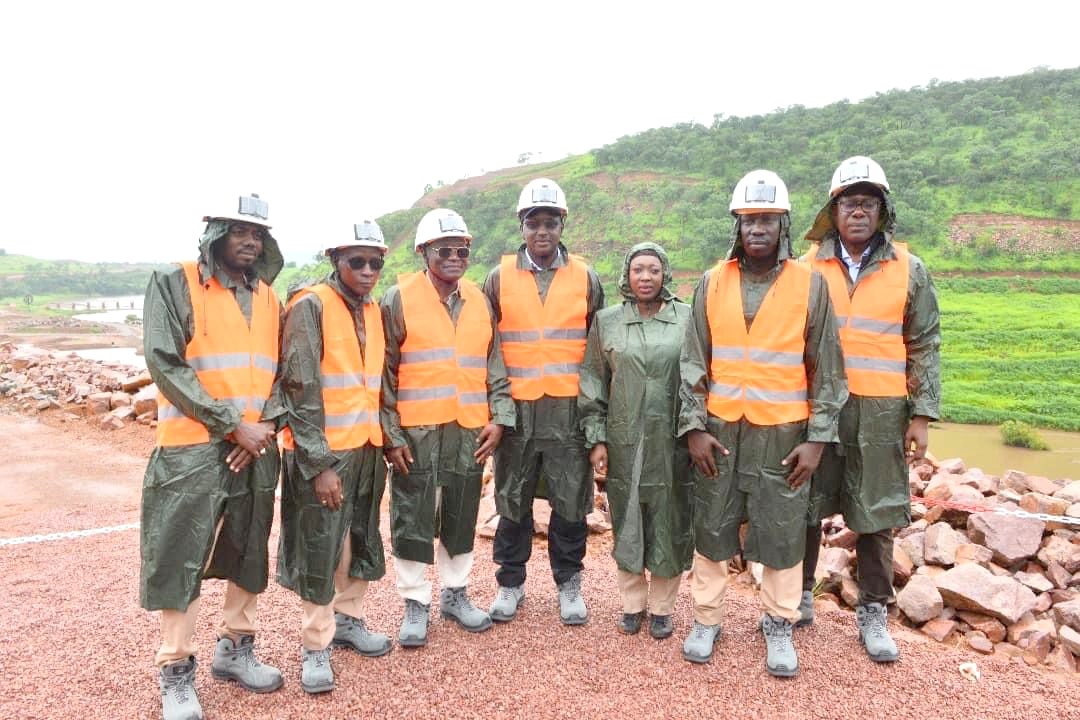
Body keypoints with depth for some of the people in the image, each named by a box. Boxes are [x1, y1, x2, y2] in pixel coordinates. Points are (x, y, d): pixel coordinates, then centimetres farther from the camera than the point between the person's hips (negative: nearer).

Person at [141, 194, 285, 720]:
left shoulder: (268, 298, 11)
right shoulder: (174, 285, -4)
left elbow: (281, 370, 10)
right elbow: (166, 364, -12)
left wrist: (267, 424, -7)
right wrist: (232, 424, -15)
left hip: (257, 448, 5)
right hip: (192, 449, -5)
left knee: (249, 552, 12)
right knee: (181, 558, 1)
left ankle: (234, 648, 30)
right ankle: (176, 672, 16)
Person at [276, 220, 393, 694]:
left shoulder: (375, 311, 10)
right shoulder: (310, 307, -12)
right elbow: (301, 391, -17)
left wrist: (386, 439, 13)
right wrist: (319, 463, -18)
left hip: (367, 450, 7)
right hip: (322, 454, -7)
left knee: (361, 542, 16)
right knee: (319, 551, 3)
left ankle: (348, 620, 35)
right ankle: (314, 646, 18)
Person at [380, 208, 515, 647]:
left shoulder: (479, 301, 10)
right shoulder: (399, 299, -4)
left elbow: (494, 368, 13)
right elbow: (385, 373, -5)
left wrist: (499, 418, 2)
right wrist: (390, 434, -9)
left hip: (470, 431, 4)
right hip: (416, 434, -4)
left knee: (462, 518, 13)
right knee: (413, 521, 5)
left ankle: (455, 594, 30)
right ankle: (415, 604, 21)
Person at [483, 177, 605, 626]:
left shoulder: (585, 278, 5)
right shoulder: (500, 278, 4)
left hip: (569, 409, 0)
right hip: (515, 409, 0)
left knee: (571, 501, 7)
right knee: (513, 500, 10)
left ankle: (569, 584, 24)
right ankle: (510, 583, 26)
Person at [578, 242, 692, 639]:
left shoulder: (688, 318, 1)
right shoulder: (607, 321, 4)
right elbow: (593, 383, 5)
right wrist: (596, 438, 1)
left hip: (672, 441, -1)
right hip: (624, 441, 1)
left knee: (670, 523, 7)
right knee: (627, 523, 10)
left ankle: (662, 606, 25)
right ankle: (633, 603, 28)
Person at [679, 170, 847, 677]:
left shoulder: (810, 284, -1)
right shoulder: (712, 283, 3)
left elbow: (826, 369, 0)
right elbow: (694, 362, 3)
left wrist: (817, 438, -5)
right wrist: (694, 427, -4)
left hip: (783, 434, -1)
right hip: (720, 430, 2)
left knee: (782, 532, 8)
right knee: (712, 527, 10)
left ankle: (779, 627, 26)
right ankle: (706, 618, 26)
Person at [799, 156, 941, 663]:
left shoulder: (909, 270, 4)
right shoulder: (808, 267, 3)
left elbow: (924, 347, 5)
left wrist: (921, 416, -1)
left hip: (881, 411, 0)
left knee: (875, 513, 7)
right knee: (804, 506, 9)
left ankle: (873, 614, 21)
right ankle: (800, 596, 26)